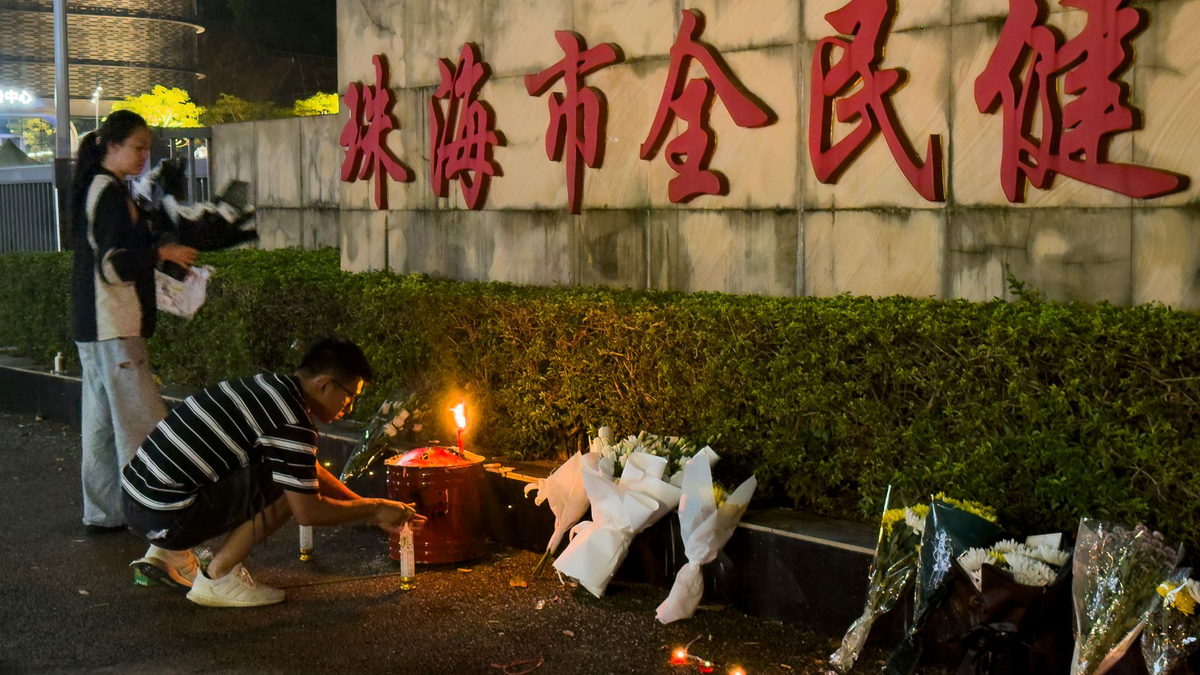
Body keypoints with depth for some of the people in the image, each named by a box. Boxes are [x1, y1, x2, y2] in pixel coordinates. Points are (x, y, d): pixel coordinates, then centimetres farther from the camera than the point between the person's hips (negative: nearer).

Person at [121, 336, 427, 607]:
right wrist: (374, 508, 3)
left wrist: (370, 511, 25)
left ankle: (169, 554, 19)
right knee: (289, 488, -10)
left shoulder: (272, 386, 14)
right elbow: (308, 511, -12)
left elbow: (313, 470, 26)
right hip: (165, 517, -10)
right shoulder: (292, 423, -16)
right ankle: (218, 578, -2)